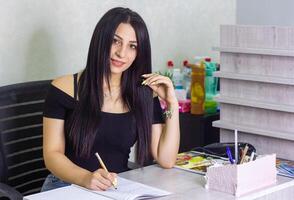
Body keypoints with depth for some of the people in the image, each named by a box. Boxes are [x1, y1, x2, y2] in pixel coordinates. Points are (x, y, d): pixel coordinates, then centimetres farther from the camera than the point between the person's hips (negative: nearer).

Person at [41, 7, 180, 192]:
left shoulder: (144, 95, 5)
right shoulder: (64, 88, -3)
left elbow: (166, 161, 1)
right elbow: (52, 154, -5)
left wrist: (172, 104, -7)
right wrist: (86, 178, -24)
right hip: (67, 187, -3)